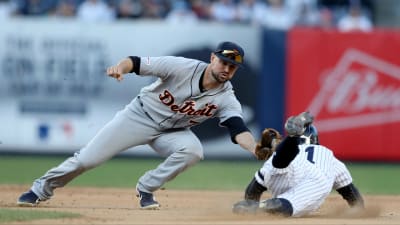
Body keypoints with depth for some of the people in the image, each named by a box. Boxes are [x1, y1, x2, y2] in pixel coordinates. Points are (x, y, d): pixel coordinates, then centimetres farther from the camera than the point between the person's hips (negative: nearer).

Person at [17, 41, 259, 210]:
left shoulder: (226, 99, -17)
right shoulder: (183, 67, -24)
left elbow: (239, 129, -31)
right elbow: (138, 63, -23)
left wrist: (258, 151, -52)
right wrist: (120, 67, -46)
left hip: (173, 131, 2)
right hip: (140, 116, -2)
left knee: (193, 150, -30)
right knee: (88, 159, -7)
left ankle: (146, 190, -9)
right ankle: (42, 189, 17)